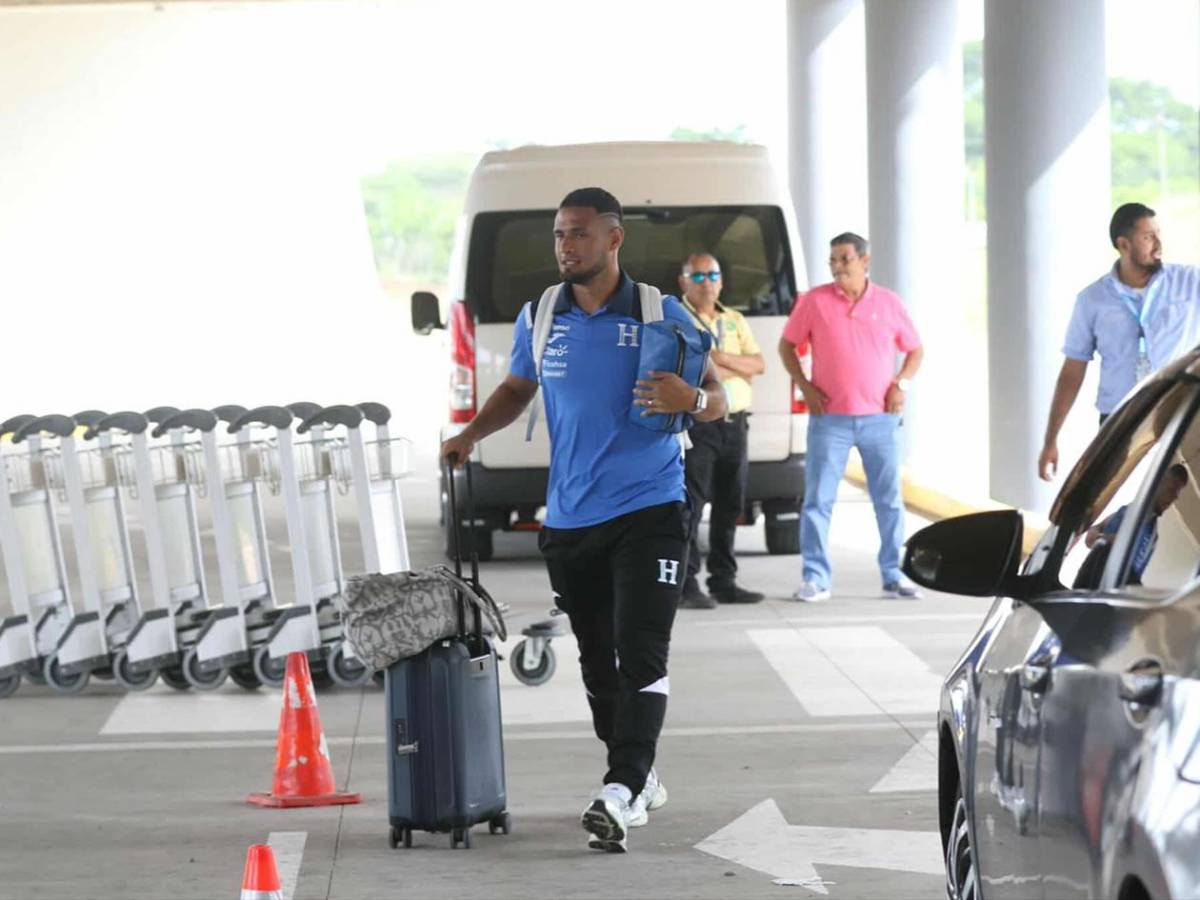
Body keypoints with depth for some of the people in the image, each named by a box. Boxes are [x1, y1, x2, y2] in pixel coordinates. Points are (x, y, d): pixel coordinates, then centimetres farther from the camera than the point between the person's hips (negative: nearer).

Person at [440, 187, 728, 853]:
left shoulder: (662, 315, -3)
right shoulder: (538, 318, 7)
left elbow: (717, 401, -1)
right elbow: (517, 389, 23)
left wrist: (692, 399, -24)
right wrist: (470, 435, 6)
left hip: (648, 511, -4)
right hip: (570, 518, 4)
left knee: (641, 654, -14)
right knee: (597, 662, 11)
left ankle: (622, 792, -20)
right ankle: (642, 781, 25)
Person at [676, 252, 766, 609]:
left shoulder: (735, 321, 17)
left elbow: (758, 364, 7)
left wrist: (720, 358, -10)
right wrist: (738, 368, -6)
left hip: (734, 423, 7)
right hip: (696, 423, -7)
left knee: (729, 505, 10)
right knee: (691, 504, -8)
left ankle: (723, 580, 17)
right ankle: (687, 585, -8)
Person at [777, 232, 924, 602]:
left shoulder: (889, 303, 5)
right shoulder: (814, 301, 0)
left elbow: (914, 349, 15)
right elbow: (787, 345, 8)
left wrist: (900, 383, -1)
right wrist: (804, 386, -3)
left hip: (879, 418, 1)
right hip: (830, 419, -1)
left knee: (889, 500, 5)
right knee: (818, 500, -3)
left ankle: (894, 576, 14)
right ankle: (815, 578, 3)